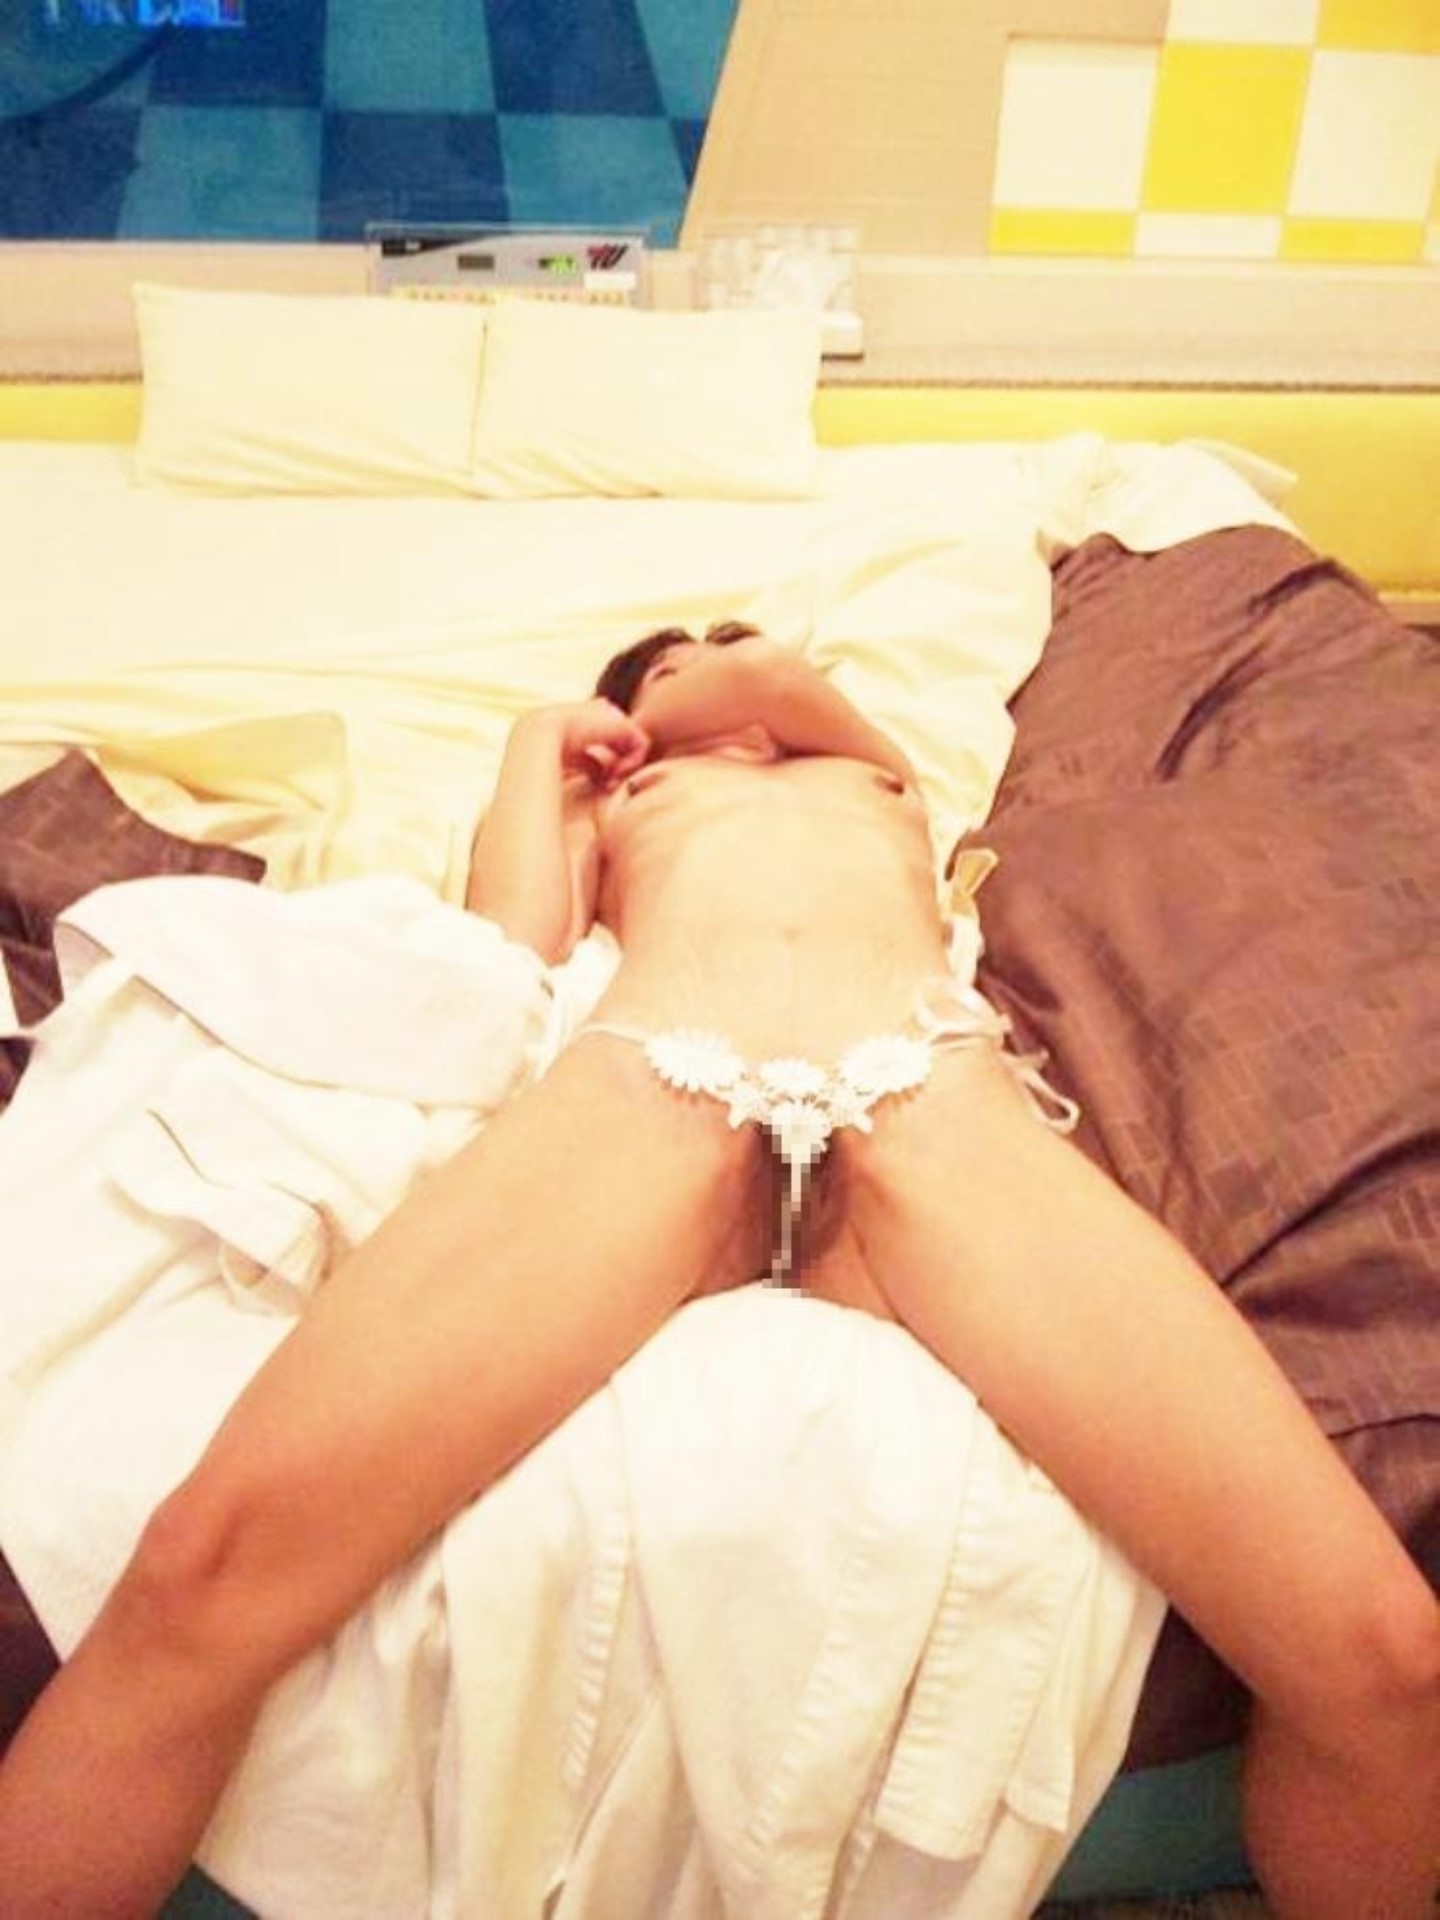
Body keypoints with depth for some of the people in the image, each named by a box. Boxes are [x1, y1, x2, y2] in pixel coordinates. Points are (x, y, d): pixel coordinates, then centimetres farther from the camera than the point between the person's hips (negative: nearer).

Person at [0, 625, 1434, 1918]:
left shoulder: (882, 774, 45)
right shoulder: (600, 793, 41)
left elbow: (777, 676, 23)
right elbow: (508, 952, 20)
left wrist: (744, 689, 44)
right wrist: (549, 748, 35)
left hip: (935, 1096, 1)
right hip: (643, 1081, 0)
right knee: (214, 1561, -27)